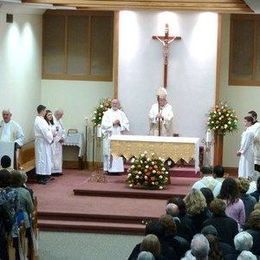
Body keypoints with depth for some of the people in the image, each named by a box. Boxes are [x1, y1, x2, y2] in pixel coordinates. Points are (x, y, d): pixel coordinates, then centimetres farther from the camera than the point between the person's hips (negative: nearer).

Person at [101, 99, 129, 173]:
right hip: (109, 136, -2)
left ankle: (117, 168, 0)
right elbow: (104, 124, -3)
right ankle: (108, 168, -1)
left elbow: (126, 124, 8)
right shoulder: (107, 113, 7)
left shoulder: (122, 114, 13)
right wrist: (113, 123, -13)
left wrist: (120, 123, -9)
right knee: (109, 152, -5)